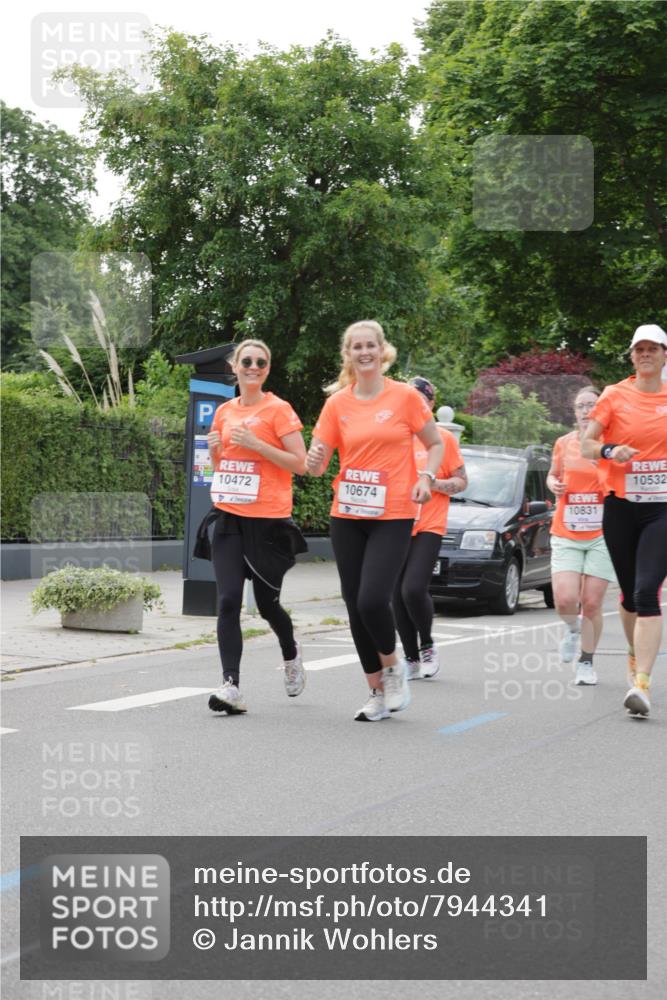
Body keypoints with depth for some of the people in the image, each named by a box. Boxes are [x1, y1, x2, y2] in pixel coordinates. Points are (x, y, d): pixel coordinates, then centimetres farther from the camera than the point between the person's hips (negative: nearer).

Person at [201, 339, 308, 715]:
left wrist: (256, 444, -17)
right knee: (228, 601, -9)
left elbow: (300, 464, -9)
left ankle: (291, 654, 38)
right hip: (228, 517, 4)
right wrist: (215, 448, 1)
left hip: (268, 520, -4)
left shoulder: (278, 409, -4)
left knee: (267, 603, 6)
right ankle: (231, 686, -12)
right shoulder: (225, 412, 11)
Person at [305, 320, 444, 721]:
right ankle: (378, 692, 19)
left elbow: (436, 444, 7)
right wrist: (315, 461, -20)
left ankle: (393, 669, 11)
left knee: (373, 599, -18)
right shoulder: (337, 403, 4)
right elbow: (316, 462, 3)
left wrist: (426, 478, -11)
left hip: (393, 516, -4)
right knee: (355, 605, 5)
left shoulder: (406, 396, -3)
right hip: (347, 515, 4)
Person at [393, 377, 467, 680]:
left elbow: (461, 482, 3)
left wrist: (433, 483, -14)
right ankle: (411, 659, 17)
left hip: (428, 527, -4)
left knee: (413, 589, -19)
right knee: (397, 597, 3)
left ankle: (427, 646, 6)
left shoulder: (444, 438, 0)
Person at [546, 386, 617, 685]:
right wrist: (554, 484, 0)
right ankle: (573, 629, 22)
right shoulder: (564, 443, 6)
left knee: (592, 603, 0)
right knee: (565, 599, -13)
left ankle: (586, 663, 19)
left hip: (602, 535, -2)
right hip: (566, 535, 2)